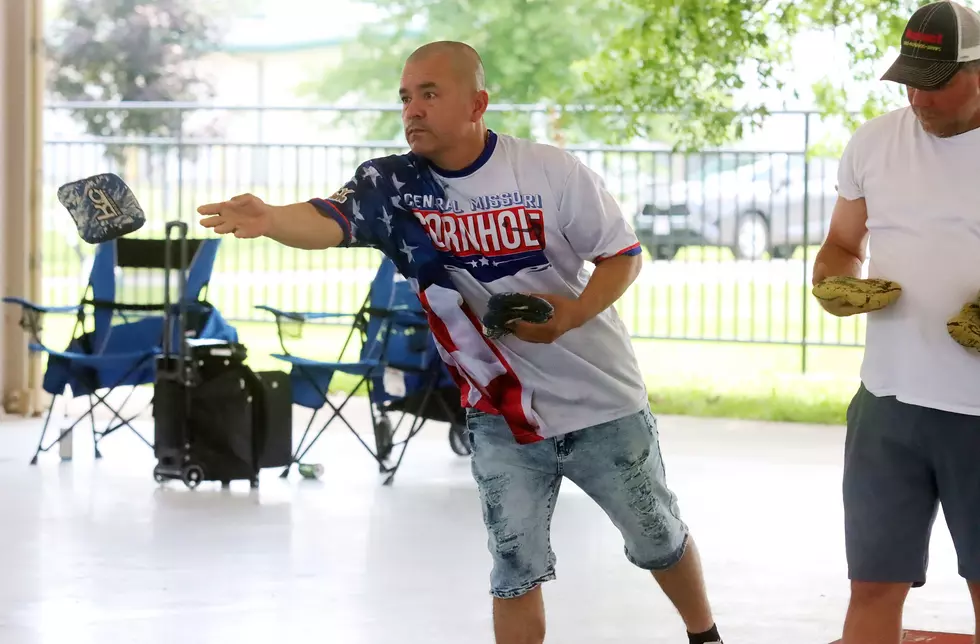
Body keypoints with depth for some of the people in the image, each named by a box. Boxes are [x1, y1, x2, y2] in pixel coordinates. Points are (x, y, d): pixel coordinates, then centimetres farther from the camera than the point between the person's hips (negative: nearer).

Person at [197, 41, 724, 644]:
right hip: (502, 414, 1)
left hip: (601, 400, -1)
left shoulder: (553, 172, -17)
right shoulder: (392, 185, -13)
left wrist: (574, 313, -27)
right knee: (515, 569, 2)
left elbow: (624, 254, -8)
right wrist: (269, 219, -55)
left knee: (658, 539, 15)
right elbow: (327, 221, -32)